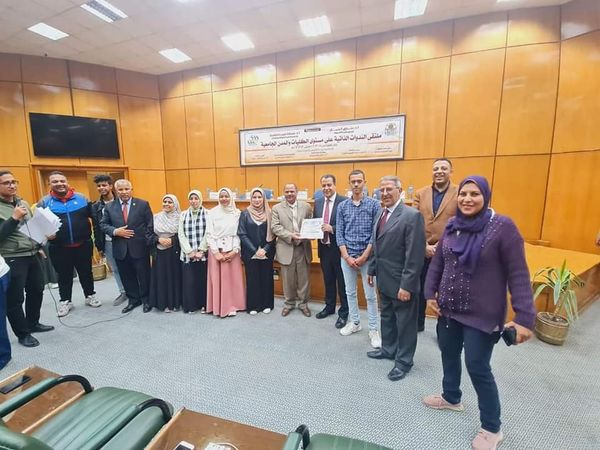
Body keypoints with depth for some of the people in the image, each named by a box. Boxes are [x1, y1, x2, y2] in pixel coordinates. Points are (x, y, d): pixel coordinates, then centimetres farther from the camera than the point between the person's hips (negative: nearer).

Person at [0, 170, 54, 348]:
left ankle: (33, 323, 34)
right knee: (15, 298, 4)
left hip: (34, 255, 7)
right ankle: (22, 334, 17)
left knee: (36, 291, 16)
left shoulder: (23, 203, 11)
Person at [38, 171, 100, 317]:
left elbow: (93, 216, 8)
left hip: (83, 245, 0)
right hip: (59, 248, 0)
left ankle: (90, 296, 28)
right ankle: (65, 301, 28)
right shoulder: (44, 202, -1)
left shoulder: (81, 198, 2)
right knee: (64, 276, 13)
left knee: (86, 272, 13)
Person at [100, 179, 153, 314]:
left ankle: (145, 299, 25)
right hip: (120, 249, 3)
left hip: (139, 248, -3)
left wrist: (148, 242, -7)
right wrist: (115, 231, -11)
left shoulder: (143, 204, -2)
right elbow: (103, 225, 8)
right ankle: (133, 299, 30)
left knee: (143, 275, 8)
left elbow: (150, 225, -2)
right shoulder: (109, 207, 6)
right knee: (127, 277, 13)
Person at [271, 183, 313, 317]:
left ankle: (303, 303, 28)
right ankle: (289, 303, 29)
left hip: (303, 248, 1)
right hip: (286, 248, -1)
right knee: (288, 279, 10)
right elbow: (275, 227, -6)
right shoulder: (277, 208, 2)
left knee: (304, 278, 9)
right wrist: (290, 235, -18)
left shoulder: (306, 206, 6)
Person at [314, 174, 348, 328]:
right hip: (324, 247, 6)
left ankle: (343, 312, 25)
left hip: (339, 248, -6)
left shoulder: (344, 201, -12)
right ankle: (329, 307, 39)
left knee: (342, 282, 9)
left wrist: (332, 228, -25)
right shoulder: (317, 202, 8)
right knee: (328, 280, 20)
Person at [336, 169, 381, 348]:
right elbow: (339, 233, 2)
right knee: (350, 292, 14)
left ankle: (374, 329, 20)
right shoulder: (342, 206, 4)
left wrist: (364, 256, -12)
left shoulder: (374, 204, -3)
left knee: (371, 295, 5)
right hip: (347, 256, 3)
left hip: (367, 256, -3)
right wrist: (347, 257, -7)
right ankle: (354, 322, 32)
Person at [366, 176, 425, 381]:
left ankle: (404, 361, 30)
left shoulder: (412, 216, -18)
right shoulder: (381, 214, 8)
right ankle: (388, 349, 43)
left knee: (404, 323, 11)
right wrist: (372, 270, 15)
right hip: (384, 280, 8)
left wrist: (406, 285, -21)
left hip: (401, 282, -8)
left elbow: (415, 255, -21)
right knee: (387, 318, 23)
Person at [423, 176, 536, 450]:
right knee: (448, 355, 20)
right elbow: (437, 263, 8)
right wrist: (430, 293, 2)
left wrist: (525, 317, -19)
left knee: (478, 367, 6)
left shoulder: (502, 226, -14)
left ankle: (492, 428, 31)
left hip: (482, 314, -5)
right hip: (448, 308, 5)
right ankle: (451, 397, 47)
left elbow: (518, 274, -14)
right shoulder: (452, 226, 1)